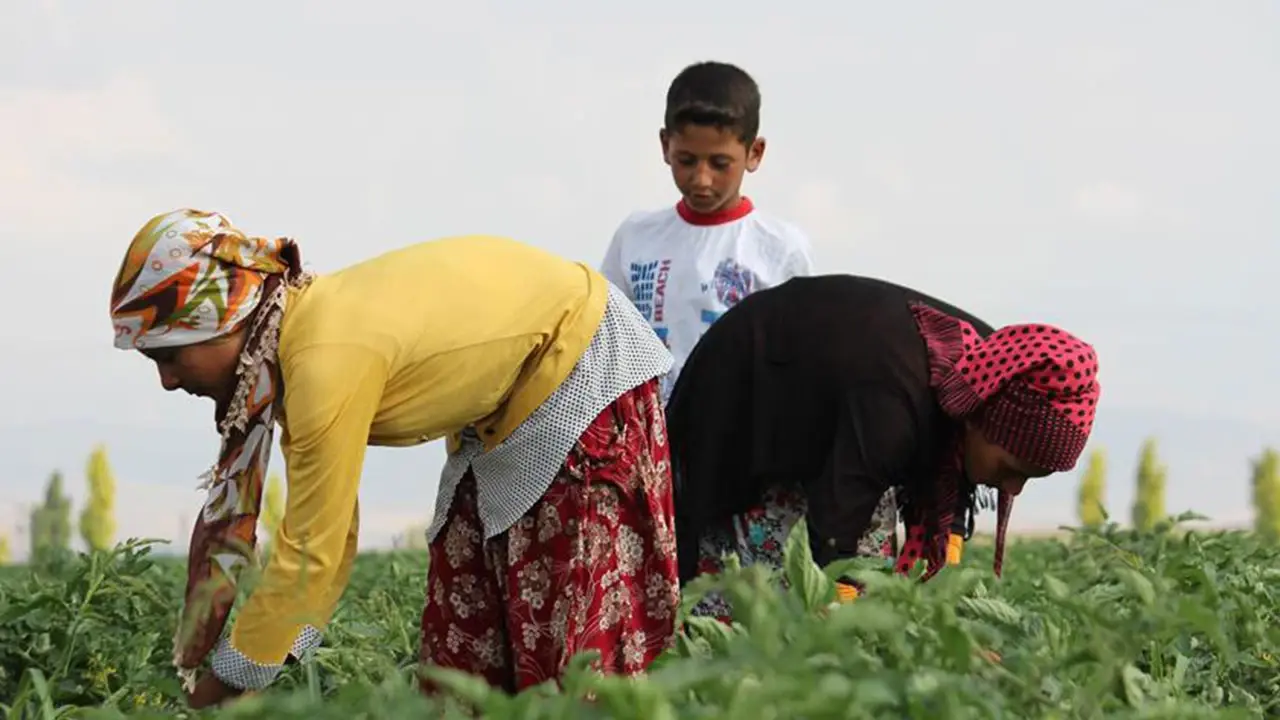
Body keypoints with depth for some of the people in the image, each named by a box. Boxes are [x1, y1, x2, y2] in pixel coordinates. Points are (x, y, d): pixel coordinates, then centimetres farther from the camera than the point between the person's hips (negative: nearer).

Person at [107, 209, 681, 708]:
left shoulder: (330, 364, -31)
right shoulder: (293, 345, -4)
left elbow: (310, 551, -26)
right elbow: (326, 530, 3)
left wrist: (229, 683, -17)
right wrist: (280, 654, -1)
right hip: (505, 411, 9)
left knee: (575, 622, -10)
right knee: (468, 615, 7)